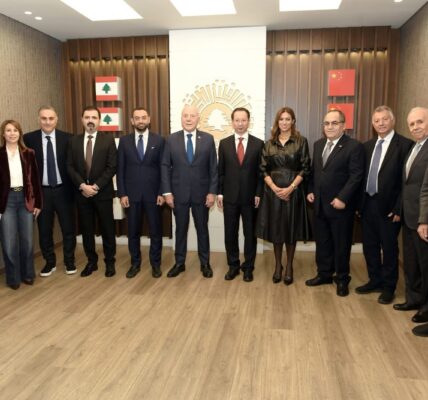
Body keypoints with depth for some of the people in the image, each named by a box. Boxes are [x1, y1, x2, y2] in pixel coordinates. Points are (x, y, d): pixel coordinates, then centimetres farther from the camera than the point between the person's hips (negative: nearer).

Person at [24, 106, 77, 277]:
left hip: (63, 190, 0)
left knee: (68, 228, 8)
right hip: (41, 191, 0)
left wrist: (75, 186, -4)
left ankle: (69, 261, 25)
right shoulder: (29, 139, -2)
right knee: (44, 230, 11)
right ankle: (49, 262, 27)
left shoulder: (67, 138, -2)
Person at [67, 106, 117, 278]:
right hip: (81, 192, 3)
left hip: (103, 192, -2)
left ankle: (110, 262, 18)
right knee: (86, 229, 9)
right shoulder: (74, 141, 7)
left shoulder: (108, 139, -1)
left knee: (107, 229, 5)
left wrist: (96, 186, -14)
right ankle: (91, 261, 23)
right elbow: (70, 166, 2)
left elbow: (112, 167, -8)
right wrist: (82, 185, -11)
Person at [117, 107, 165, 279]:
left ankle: (155, 263, 21)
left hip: (153, 193, -1)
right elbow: (120, 169, 3)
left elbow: (163, 168, 0)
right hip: (131, 193, 1)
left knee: (155, 230, 7)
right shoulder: (124, 141, 4)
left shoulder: (159, 140, 1)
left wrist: (162, 192, -5)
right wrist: (122, 194, -4)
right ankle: (135, 263, 25)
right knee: (133, 231, 9)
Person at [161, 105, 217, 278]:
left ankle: (205, 263, 24)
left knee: (202, 229, 10)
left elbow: (213, 168, -1)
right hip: (179, 193, 1)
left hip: (201, 193, 0)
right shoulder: (171, 139, 0)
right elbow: (165, 167, 0)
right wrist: (167, 192, -6)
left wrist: (212, 192, -7)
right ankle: (179, 263, 24)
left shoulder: (208, 139, -1)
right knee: (180, 229, 11)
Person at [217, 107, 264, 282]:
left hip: (250, 196, -1)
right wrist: (219, 193, 0)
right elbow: (220, 170, 5)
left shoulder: (258, 144, 0)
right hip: (230, 196, 1)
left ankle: (248, 267, 22)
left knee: (250, 233, 8)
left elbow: (261, 171, 0)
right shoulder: (224, 143, 4)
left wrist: (258, 194, -6)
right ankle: (233, 265, 23)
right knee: (230, 233, 8)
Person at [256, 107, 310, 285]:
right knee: (275, 229, 7)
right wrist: (275, 188, -11)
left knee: (291, 229, 6)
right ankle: (278, 265, 23)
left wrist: (290, 188, -14)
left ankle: (289, 267, 21)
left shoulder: (301, 141, 0)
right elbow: (263, 169, 4)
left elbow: (305, 169, -4)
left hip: (293, 191, -2)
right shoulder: (269, 144, 7)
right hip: (273, 191, 2)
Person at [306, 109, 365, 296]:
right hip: (319, 204, 6)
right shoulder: (318, 144, 11)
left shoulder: (354, 146, -10)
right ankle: (324, 274, 30)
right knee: (322, 242, 15)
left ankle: (342, 279, 23)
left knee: (341, 244, 7)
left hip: (340, 205, -6)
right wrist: (310, 191, 6)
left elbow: (356, 176, -14)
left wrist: (342, 199, -20)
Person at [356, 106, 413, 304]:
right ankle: (374, 280, 32)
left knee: (389, 247, 7)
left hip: (388, 206, -5)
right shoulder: (367, 146, 10)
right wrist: (359, 203, 7)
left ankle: (388, 287, 24)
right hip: (368, 204, 6)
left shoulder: (404, 145, -9)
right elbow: (363, 176, 11)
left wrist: (398, 209, -15)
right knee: (369, 245, 15)